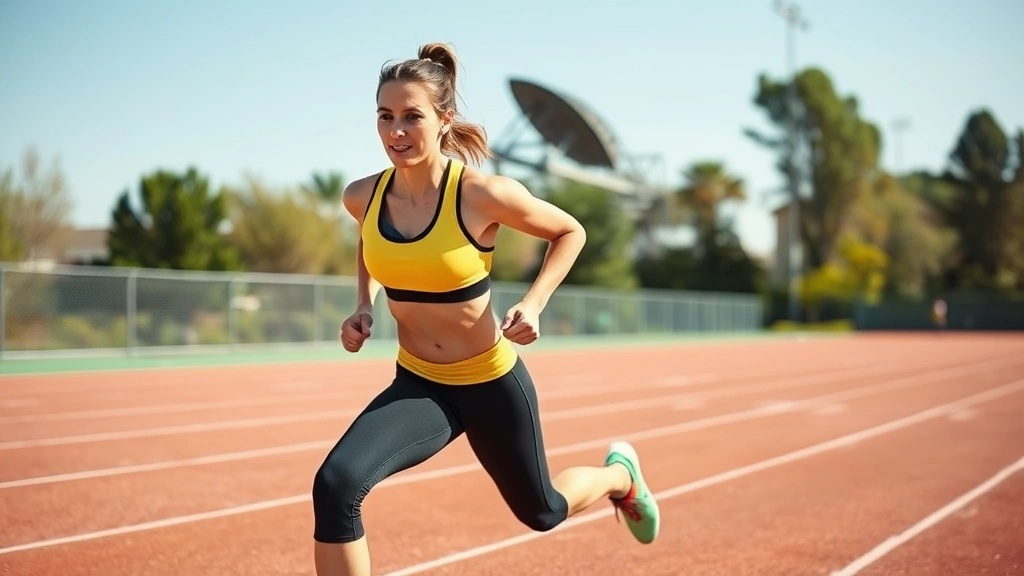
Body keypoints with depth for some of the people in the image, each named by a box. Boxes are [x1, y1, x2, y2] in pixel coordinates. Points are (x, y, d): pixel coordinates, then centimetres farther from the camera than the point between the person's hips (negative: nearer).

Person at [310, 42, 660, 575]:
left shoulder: (483, 194, -22)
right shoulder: (362, 197, -9)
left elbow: (570, 233, -4)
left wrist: (533, 304, -16)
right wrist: (365, 305, 1)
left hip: (491, 382, -3)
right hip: (417, 385, 3)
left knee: (541, 512, 19)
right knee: (334, 485, -23)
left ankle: (619, 473, 55)